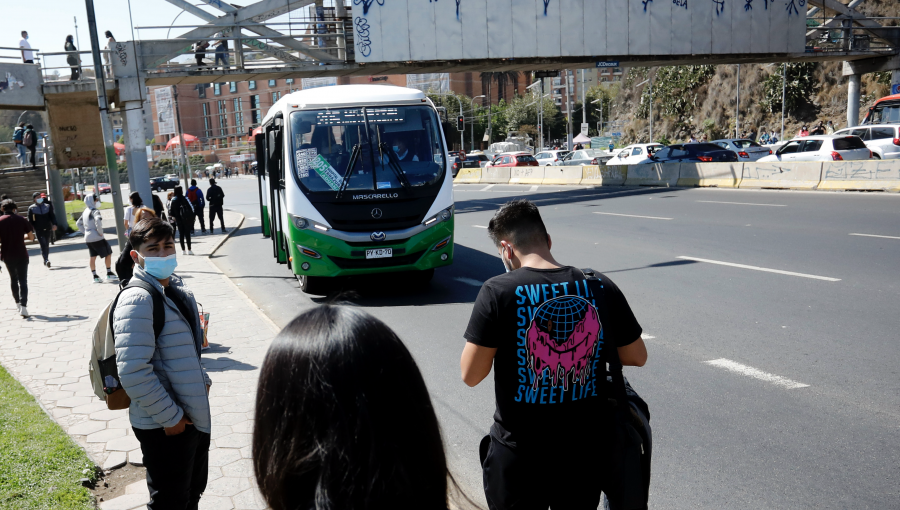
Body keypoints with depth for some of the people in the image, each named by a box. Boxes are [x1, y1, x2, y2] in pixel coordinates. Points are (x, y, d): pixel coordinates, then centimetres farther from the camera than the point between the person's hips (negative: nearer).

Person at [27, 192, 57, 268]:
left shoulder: (47, 206, 10)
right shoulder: (31, 208, 2)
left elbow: (52, 216, 7)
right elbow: (30, 220, 2)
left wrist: (54, 224, -10)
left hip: (48, 229, 3)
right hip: (38, 230, -3)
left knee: (47, 245, 10)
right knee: (43, 245, -16)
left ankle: (46, 261, 22)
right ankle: (46, 260, -23)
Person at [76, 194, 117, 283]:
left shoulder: (85, 211, 15)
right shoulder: (94, 211, -12)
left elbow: (78, 223, 24)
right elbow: (98, 220, -32)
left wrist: (86, 231, 17)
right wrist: (100, 232, -21)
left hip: (88, 238, 8)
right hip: (97, 238, -8)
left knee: (93, 256, 11)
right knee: (108, 253, 6)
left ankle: (95, 276, 11)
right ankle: (109, 273, 7)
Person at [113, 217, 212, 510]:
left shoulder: (178, 289, 6)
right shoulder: (137, 301, -22)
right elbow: (133, 373, -28)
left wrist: (202, 380, 10)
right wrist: (170, 417, -21)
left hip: (194, 415, 8)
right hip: (164, 427, -8)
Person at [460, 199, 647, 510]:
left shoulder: (498, 291, -16)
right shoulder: (601, 289, -6)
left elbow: (471, 375, -14)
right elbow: (637, 357, 5)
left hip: (519, 454, -2)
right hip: (586, 452, 3)